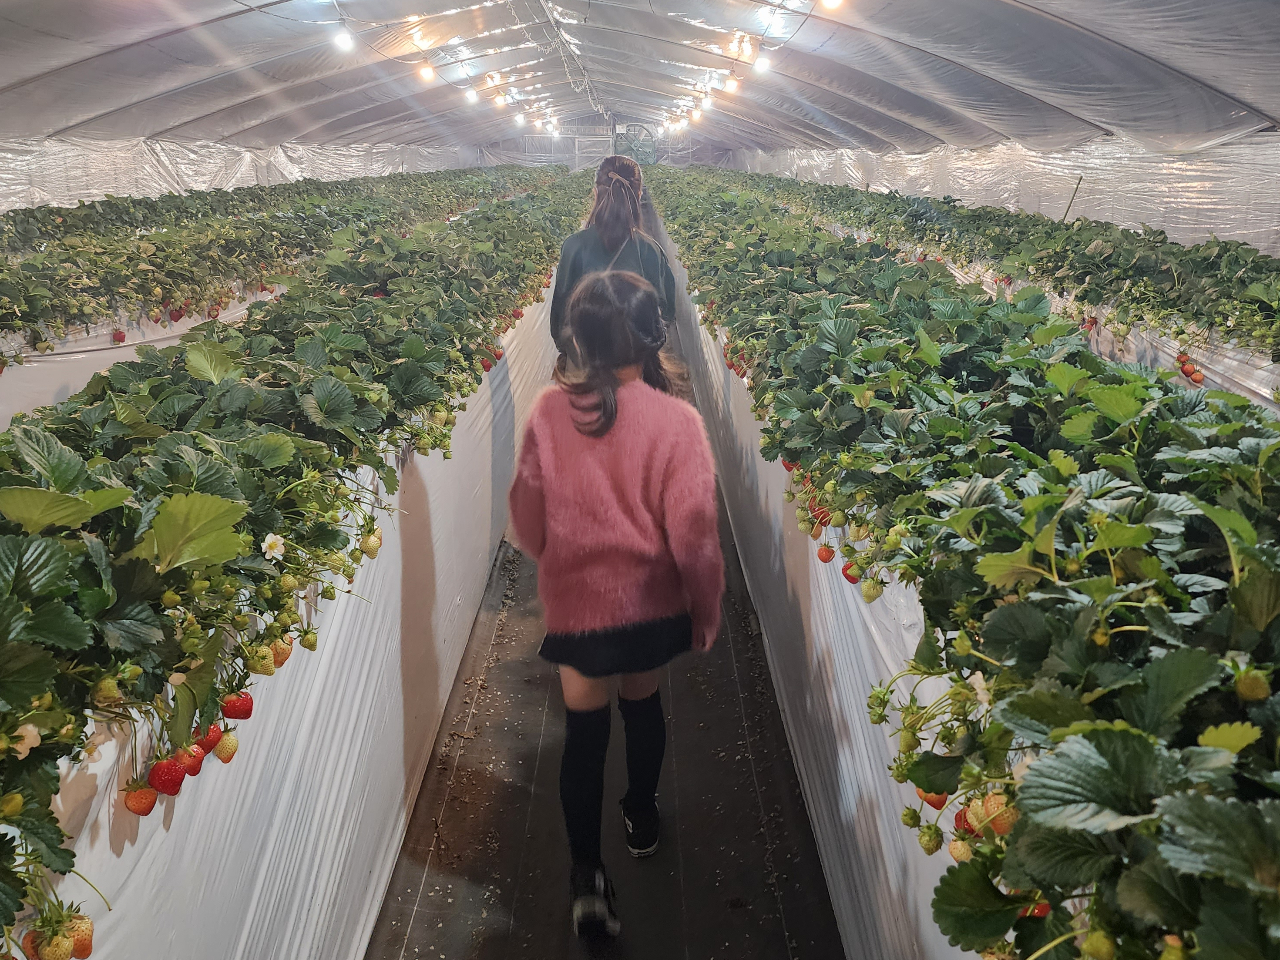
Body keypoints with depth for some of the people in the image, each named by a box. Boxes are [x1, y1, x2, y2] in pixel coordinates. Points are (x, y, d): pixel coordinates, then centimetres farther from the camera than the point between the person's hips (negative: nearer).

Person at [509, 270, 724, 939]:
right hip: (652, 602, 0)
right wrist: (707, 608, 0)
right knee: (643, 706, 25)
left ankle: (587, 877, 9)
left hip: (575, 602, 0)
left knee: (584, 728, 13)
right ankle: (642, 821, 45)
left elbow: (527, 517, -3)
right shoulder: (675, 420, -18)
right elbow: (693, 533, -16)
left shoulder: (549, 411, -12)